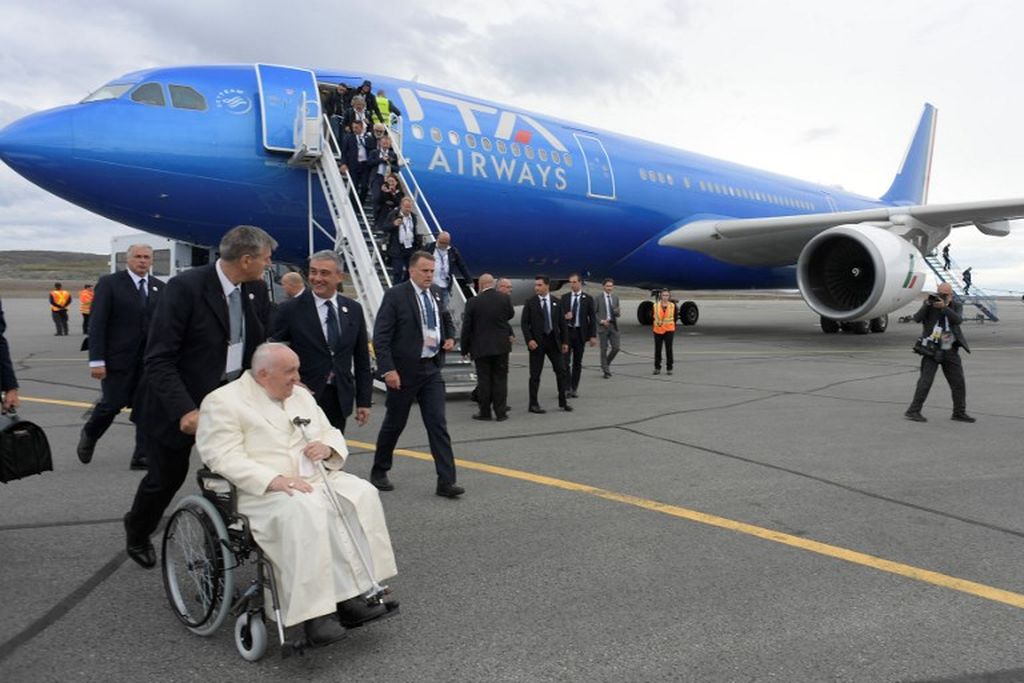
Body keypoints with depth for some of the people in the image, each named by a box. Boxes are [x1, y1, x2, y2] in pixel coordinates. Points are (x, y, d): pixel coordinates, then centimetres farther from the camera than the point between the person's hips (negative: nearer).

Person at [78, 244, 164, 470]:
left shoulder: (159, 287, 9)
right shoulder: (109, 283, -3)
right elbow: (97, 323, -7)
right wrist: (96, 360, -13)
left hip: (150, 359, 4)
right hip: (118, 357, -3)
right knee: (113, 403, 3)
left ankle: (142, 456, 3)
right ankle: (89, 435, 33)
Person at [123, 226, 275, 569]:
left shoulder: (256, 290, -3)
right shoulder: (185, 287, -22)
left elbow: (259, 347, 7)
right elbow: (159, 359, -23)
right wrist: (184, 410, -32)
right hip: (181, 403, -4)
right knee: (167, 477, 13)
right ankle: (137, 532, 43)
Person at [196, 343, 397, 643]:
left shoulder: (300, 395, 17)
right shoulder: (223, 402, -4)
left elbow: (331, 433, 22)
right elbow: (225, 458, -15)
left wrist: (327, 448, -4)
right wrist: (274, 480, -27)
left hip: (314, 478, 7)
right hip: (261, 491, -6)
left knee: (363, 494, -19)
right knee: (304, 512, -36)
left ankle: (350, 594, -20)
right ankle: (313, 611, -29)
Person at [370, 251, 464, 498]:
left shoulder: (436, 294, 7)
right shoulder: (395, 295, -10)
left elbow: (447, 320, 26)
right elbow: (380, 336, -13)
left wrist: (450, 337, 5)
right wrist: (388, 369, -20)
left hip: (431, 369, 5)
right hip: (403, 371, -5)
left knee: (438, 424, -1)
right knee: (394, 423, 10)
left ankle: (446, 481, 0)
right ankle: (379, 471, 31)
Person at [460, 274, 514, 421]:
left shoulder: (473, 302, -9)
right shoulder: (505, 298, -4)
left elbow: (466, 327, -4)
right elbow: (511, 314, 16)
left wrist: (465, 348, 5)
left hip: (481, 347, -2)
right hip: (501, 347, 2)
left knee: (484, 380, 6)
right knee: (500, 379, 7)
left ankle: (484, 412, 11)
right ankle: (500, 412, 8)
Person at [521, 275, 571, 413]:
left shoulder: (556, 302, 5)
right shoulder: (530, 302, -2)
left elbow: (562, 323, 8)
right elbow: (524, 323, -4)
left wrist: (565, 341, 3)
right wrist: (529, 340, -15)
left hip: (553, 340, 3)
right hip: (537, 342, -3)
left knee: (561, 370, 4)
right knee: (535, 374, 2)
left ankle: (563, 401, 16)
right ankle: (533, 404, 10)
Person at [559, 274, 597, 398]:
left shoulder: (588, 298, 2)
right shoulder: (564, 297, 6)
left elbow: (593, 318, 1)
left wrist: (593, 336, -6)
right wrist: (564, 317, -14)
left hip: (580, 333, 0)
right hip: (567, 332, 0)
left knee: (577, 362, 6)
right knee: (565, 361, -6)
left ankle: (574, 388, 15)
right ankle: (567, 387, -1)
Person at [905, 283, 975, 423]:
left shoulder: (957, 306, 4)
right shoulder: (929, 303, -2)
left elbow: (958, 320, -17)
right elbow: (917, 318, -15)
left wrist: (944, 307, -28)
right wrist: (927, 304, -25)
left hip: (950, 351, 4)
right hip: (932, 350, -3)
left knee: (959, 383, 9)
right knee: (925, 381, -10)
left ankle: (959, 413, 23)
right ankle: (913, 411, -7)